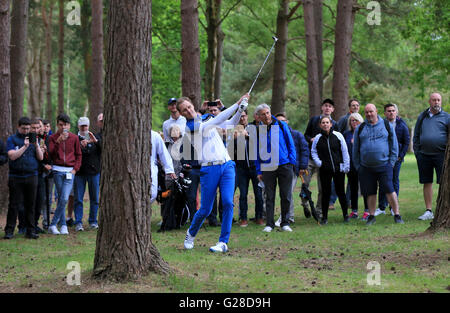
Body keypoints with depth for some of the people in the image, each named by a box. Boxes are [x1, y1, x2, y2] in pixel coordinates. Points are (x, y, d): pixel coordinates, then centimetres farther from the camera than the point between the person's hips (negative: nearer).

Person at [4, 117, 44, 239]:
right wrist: (25, 146, -16)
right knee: (14, 205, -1)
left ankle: (30, 230, 9)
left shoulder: (33, 139, 12)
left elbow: (41, 157, 6)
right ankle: (9, 230, 4)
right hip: (16, 177, -3)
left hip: (31, 177, 3)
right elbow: (12, 156, -10)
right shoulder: (12, 139, 3)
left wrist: (36, 145, -8)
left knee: (30, 205, 5)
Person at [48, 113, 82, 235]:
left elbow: (79, 155, 11)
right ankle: (63, 225, 6)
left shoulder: (74, 138, 6)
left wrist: (75, 169, 0)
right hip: (58, 170, 0)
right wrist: (58, 142, -20)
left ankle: (53, 225, -5)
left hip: (69, 171, 0)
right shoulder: (53, 137, 4)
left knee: (64, 198, -12)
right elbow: (51, 154, -7)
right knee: (61, 199, 0)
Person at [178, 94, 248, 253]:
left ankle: (223, 242, -6)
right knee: (205, 209, 0)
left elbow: (231, 124, 24)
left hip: (227, 165, 4)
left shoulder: (207, 118, 16)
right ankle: (191, 233, 29)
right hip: (209, 169, -4)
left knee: (228, 203, -12)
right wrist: (236, 104, -14)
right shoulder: (189, 127, -6)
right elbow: (216, 122, -14)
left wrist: (240, 110, 5)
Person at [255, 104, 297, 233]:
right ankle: (269, 224, 4)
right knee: (269, 197, 1)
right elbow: (257, 151, 11)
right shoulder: (258, 130, 6)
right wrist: (259, 171, 6)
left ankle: (285, 223, 10)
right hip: (267, 168, 1)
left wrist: (292, 161, -1)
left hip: (284, 165, -1)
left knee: (286, 196, 2)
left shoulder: (281, 125, 3)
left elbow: (290, 144, 7)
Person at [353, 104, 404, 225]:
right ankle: (371, 216, 16)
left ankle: (397, 215, -3)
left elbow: (394, 145, 8)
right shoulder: (360, 128, 11)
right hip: (366, 167, 2)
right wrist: (357, 166, 10)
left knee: (389, 190, -10)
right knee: (370, 193, 5)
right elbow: (355, 149, 15)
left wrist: (392, 162, 1)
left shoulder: (387, 125, 6)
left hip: (384, 165, -2)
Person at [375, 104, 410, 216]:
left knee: (395, 181, 4)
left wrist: (401, 156, -3)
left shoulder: (402, 125, 2)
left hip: (396, 157, 0)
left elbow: (406, 142, 5)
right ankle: (381, 207, 7)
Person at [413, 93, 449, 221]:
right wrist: (416, 151, 9)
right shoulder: (422, 117, 13)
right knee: (427, 183, 7)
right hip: (424, 155, 4)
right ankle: (428, 211, 14)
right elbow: (416, 136, 19)